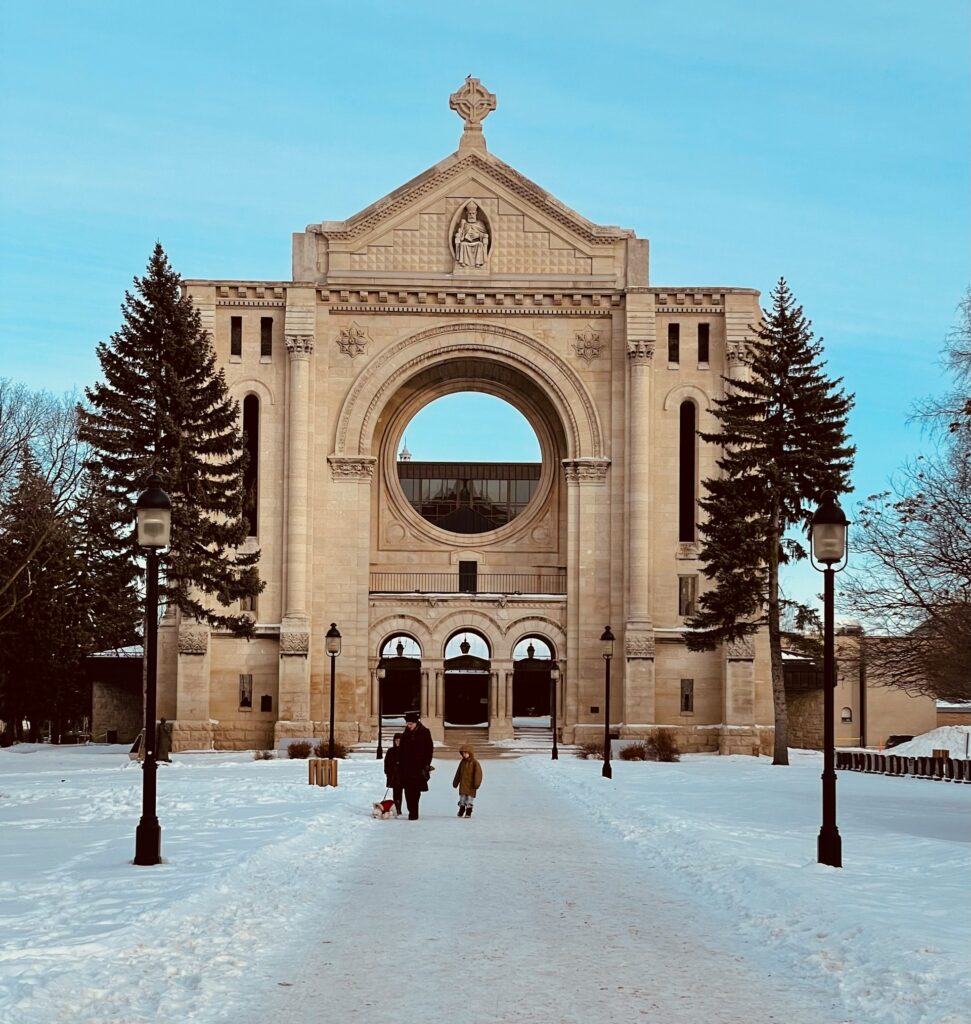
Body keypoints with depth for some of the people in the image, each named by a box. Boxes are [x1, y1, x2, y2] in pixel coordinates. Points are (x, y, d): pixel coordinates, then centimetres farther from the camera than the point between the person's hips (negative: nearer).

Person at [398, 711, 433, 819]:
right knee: (408, 790, 3)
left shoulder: (424, 733, -3)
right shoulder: (406, 733, 11)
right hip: (406, 767, 5)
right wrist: (400, 764, 10)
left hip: (418, 767, -5)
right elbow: (401, 750, 16)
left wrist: (426, 765, -8)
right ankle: (412, 812, 11)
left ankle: (414, 814, -3)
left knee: (415, 791, -6)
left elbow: (429, 750, -3)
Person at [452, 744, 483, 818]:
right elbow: (458, 773, 15)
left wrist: (476, 783, -18)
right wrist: (455, 783, 16)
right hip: (463, 784, 4)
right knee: (462, 798, 6)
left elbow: (478, 773, -12)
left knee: (469, 798, -1)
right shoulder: (462, 762, 8)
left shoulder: (474, 763, -9)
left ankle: (468, 813, 6)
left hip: (471, 785, -4)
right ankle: (461, 812, 18)